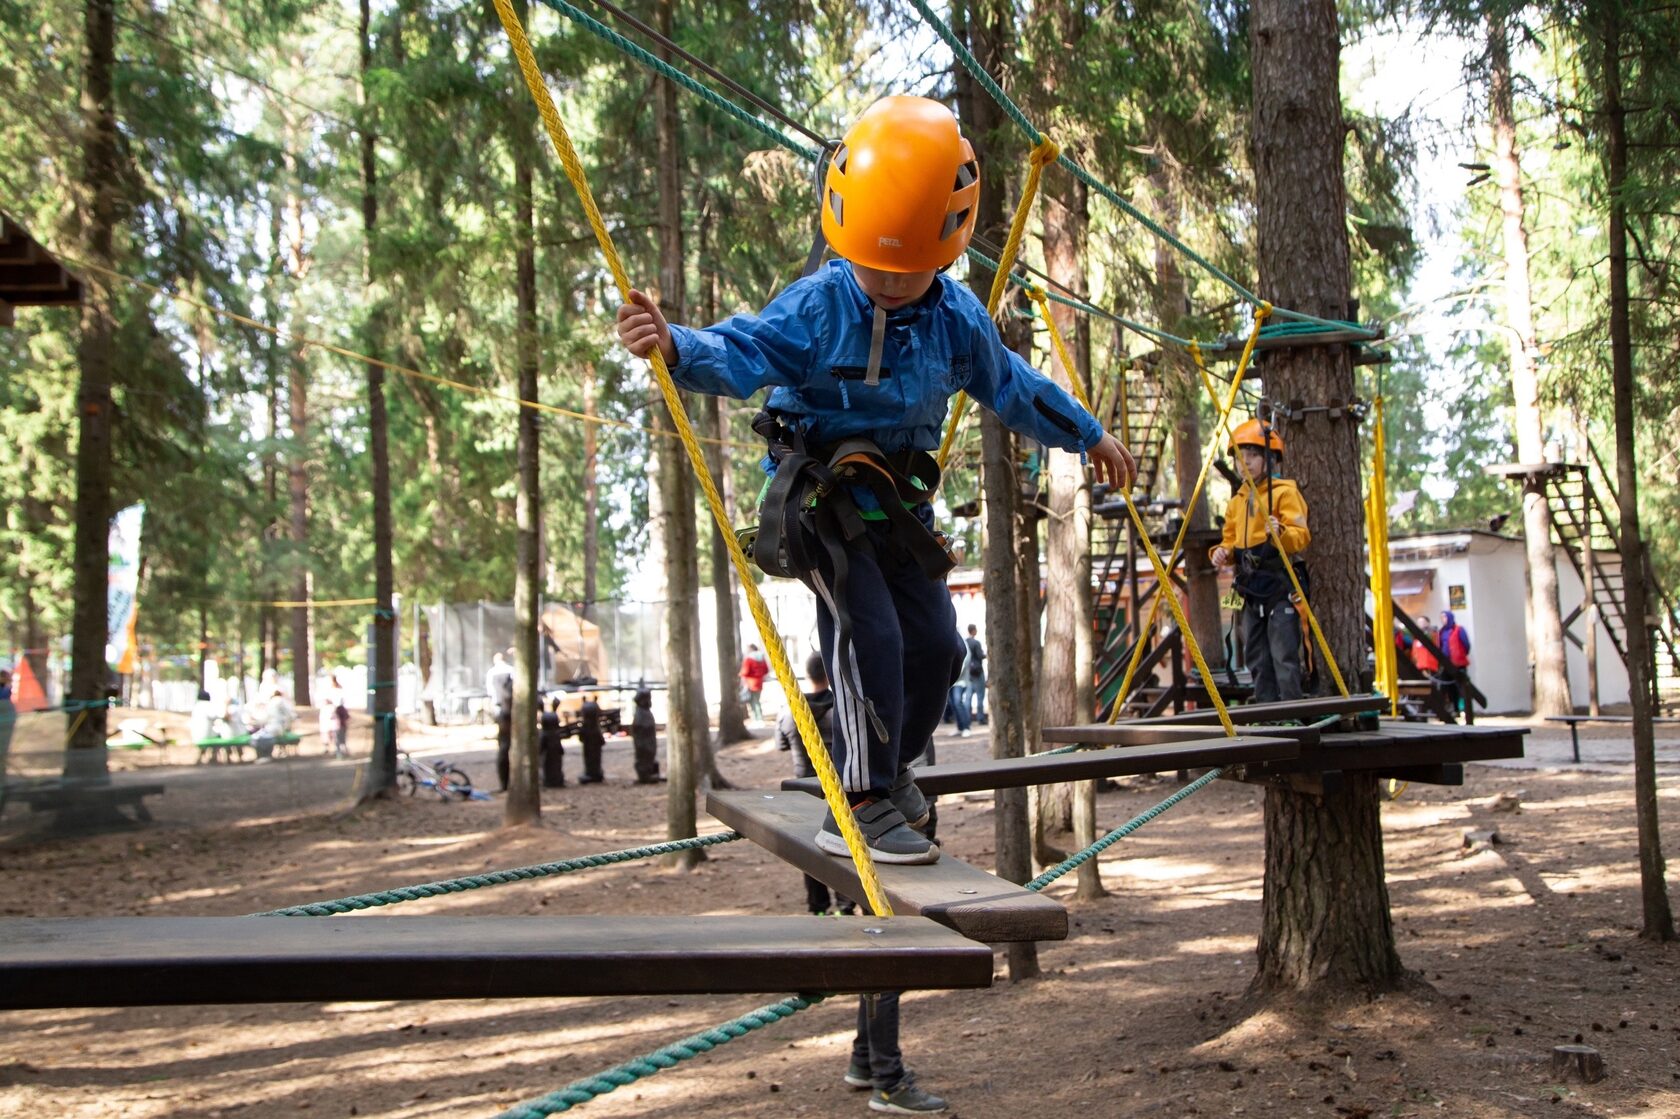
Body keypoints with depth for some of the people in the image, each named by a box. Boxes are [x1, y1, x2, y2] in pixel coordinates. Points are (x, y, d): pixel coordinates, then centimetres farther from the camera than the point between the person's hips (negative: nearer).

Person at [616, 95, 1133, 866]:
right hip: (819, 498, -6)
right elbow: (740, 354, -32)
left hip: (899, 503, 6)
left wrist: (1087, 435, 25)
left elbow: (1009, 386, 15)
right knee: (869, 636, -20)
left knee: (934, 643, 7)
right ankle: (858, 810, -12)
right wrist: (676, 347, -54)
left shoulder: (958, 318, -2)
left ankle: (884, 771, 31)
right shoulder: (816, 306, -18)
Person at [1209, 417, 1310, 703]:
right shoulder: (1237, 500, 17)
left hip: (1280, 586, -8)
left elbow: (1302, 535, -15)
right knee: (1257, 659, 9)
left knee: (1284, 657, -10)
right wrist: (1222, 552, 1)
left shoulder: (1285, 491, -5)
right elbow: (1231, 539, 23)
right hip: (1251, 589, 8)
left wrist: (1281, 534, -35)